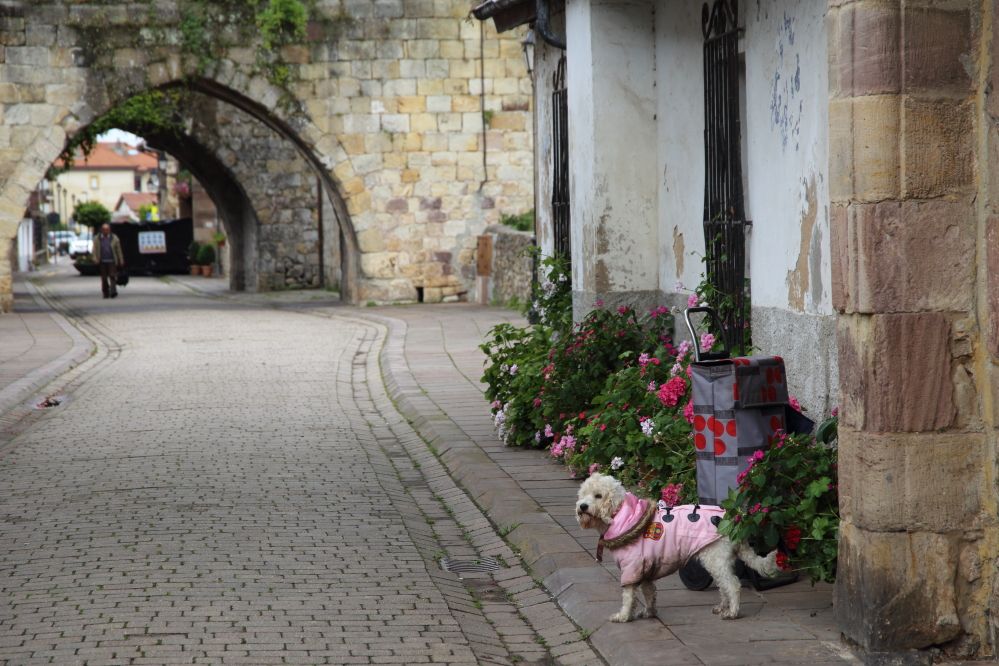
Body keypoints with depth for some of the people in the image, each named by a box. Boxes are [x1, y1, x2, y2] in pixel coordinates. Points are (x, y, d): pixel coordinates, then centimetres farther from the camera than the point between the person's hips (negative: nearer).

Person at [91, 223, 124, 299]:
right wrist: (95, 259, -9)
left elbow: (119, 250, 8)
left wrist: (121, 261, 5)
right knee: (104, 278, 3)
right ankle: (106, 293, 12)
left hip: (112, 261, -1)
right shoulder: (97, 239, 8)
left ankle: (113, 292, -19)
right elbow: (94, 250, 6)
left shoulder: (114, 238, 6)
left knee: (112, 277, -13)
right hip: (102, 262, 1)